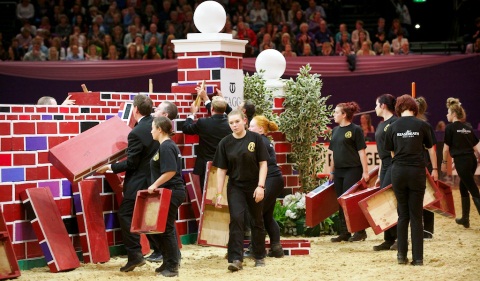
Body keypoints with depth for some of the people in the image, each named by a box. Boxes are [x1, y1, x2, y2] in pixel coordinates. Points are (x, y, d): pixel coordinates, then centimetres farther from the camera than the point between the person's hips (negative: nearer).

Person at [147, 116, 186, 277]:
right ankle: (169, 263, 22)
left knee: (166, 229, -3)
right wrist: (157, 186, 17)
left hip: (170, 193, -10)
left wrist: (155, 185, -18)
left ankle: (172, 267, 4)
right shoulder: (168, 145, 15)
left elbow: (171, 171, -25)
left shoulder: (166, 147, -16)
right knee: (162, 228, 15)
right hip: (170, 193, 10)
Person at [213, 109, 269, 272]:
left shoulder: (255, 138, -7)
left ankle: (259, 256, 25)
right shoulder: (225, 143, -2)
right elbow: (221, 169, 1)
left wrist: (260, 186, -13)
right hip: (235, 187, 0)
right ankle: (236, 259, -13)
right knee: (236, 219, -12)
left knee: (258, 221, 10)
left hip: (254, 187, 0)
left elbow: (263, 163, -5)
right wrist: (219, 193, -3)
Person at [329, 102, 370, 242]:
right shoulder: (335, 130, 12)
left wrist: (365, 171, -12)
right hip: (339, 171, 7)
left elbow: (361, 151, -9)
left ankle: (360, 232, 5)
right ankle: (344, 233, 12)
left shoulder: (355, 130, -7)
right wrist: (331, 171, 16)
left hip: (353, 170, -7)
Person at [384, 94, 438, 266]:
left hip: (398, 171, 1)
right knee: (416, 215, 4)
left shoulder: (393, 127, 3)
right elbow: (431, 149, 9)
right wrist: (434, 169, 22)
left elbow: (391, 151, 9)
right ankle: (418, 257, 3)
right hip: (417, 171, -1)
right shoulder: (422, 125, 0)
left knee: (403, 214, 12)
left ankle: (402, 255, 12)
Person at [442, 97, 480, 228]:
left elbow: (446, 148, -1)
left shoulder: (450, 127, -5)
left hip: (461, 161, -7)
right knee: (463, 188, 21)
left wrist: (444, 162, 10)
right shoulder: (468, 127, 13)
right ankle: (465, 219, 28)